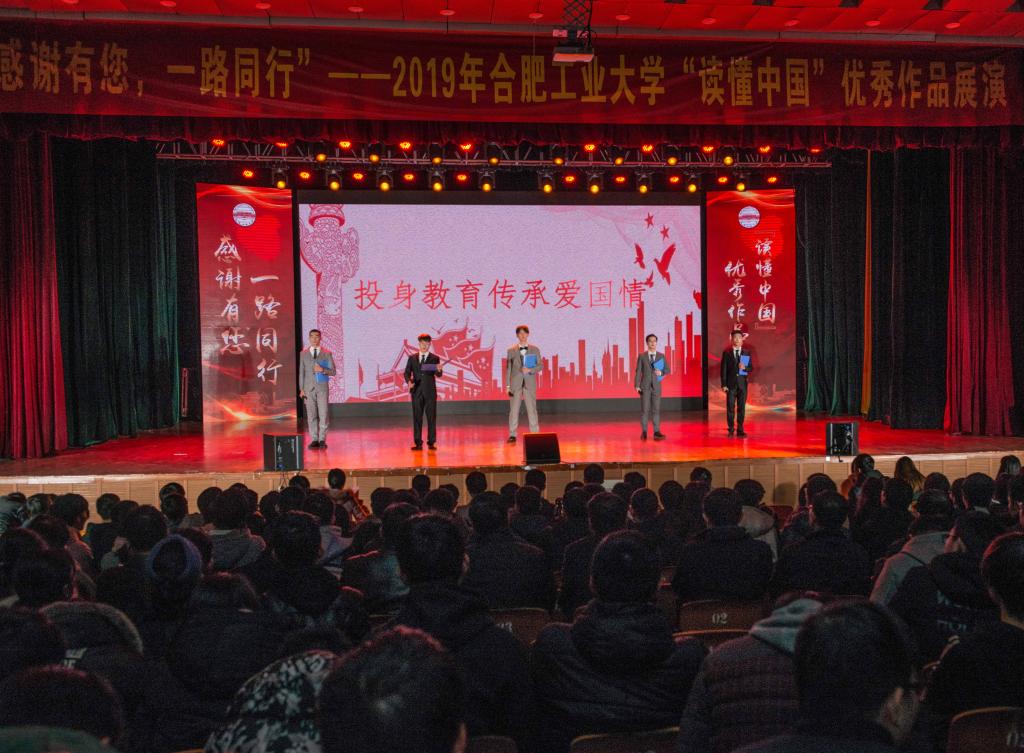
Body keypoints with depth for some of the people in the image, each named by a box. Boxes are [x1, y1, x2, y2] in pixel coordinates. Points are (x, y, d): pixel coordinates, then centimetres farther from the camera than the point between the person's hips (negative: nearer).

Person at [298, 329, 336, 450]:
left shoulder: (327, 353, 4)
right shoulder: (303, 354, 9)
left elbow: (333, 371, 3)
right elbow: (301, 372, 9)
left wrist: (322, 370, -16)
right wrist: (301, 389, 2)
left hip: (322, 388, -1)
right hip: (309, 388, 1)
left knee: (323, 414, -5)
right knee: (311, 415, 2)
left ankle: (322, 439, 2)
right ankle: (314, 439, 8)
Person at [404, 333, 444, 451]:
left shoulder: (435, 358, 3)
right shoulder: (412, 358, 9)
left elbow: (438, 375, -5)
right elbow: (407, 372, 6)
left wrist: (439, 370, -28)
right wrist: (409, 381, -14)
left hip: (430, 391, -1)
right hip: (416, 391, 2)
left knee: (431, 417, 0)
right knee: (417, 417, 3)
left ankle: (431, 442, 4)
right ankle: (418, 443, 6)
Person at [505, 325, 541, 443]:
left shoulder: (535, 349, 6)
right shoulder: (511, 350, 6)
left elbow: (540, 366, 5)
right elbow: (508, 368, 5)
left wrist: (530, 370, -14)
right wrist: (508, 385, 0)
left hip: (530, 383, 0)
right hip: (516, 383, 0)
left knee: (532, 409, 0)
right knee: (514, 409, 1)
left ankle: (535, 434, 5)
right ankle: (512, 435, 6)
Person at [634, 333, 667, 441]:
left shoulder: (661, 356, 6)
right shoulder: (642, 356, 2)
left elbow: (667, 370, 9)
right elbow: (638, 371, -1)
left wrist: (661, 373, -14)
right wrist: (637, 385, -8)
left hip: (656, 386, 1)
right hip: (645, 386, -1)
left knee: (656, 409, 0)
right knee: (644, 409, -1)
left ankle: (657, 432, 1)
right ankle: (644, 432, 4)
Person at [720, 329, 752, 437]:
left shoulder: (747, 353, 8)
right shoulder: (726, 352, 2)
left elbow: (751, 368, 7)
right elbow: (723, 369, 0)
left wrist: (744, 367, -16)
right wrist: (724, 384, -6)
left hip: (742, 384, 2)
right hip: (731, 384, -2)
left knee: (741, 407, 3)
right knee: (730, 407, -1)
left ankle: (740, 429, 10)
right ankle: (731, 430, 5)